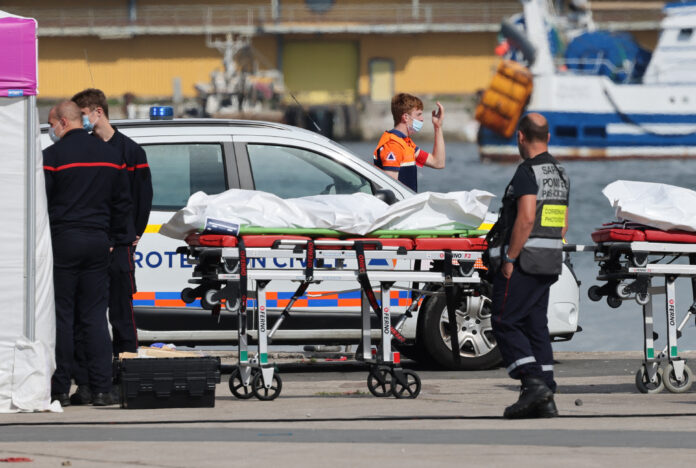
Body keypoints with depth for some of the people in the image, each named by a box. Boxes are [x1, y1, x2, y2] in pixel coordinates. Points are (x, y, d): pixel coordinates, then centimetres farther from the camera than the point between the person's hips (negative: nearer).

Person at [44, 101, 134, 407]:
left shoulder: (53, 155, -9)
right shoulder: (110, 154, 10)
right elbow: (120, 201, 16)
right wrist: (116, 239, 22)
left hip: (63, 242, -5)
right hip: (97, 242, 5)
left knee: (61, 316, -1)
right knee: (95, 316, 7)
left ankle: (59, 390, 0)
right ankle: (101, 389, 2)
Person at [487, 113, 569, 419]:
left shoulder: (527, 171, -13)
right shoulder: (560, 173, 15)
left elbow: (526, 218, -23)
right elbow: (563, 225, 19)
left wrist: (510, 259, -19)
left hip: (522, 263, -8)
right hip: (550, 264, 8)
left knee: (505, 324, -3)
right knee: (535, 327, 9)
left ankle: (533, 383, -16)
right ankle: (545, 400, 5)